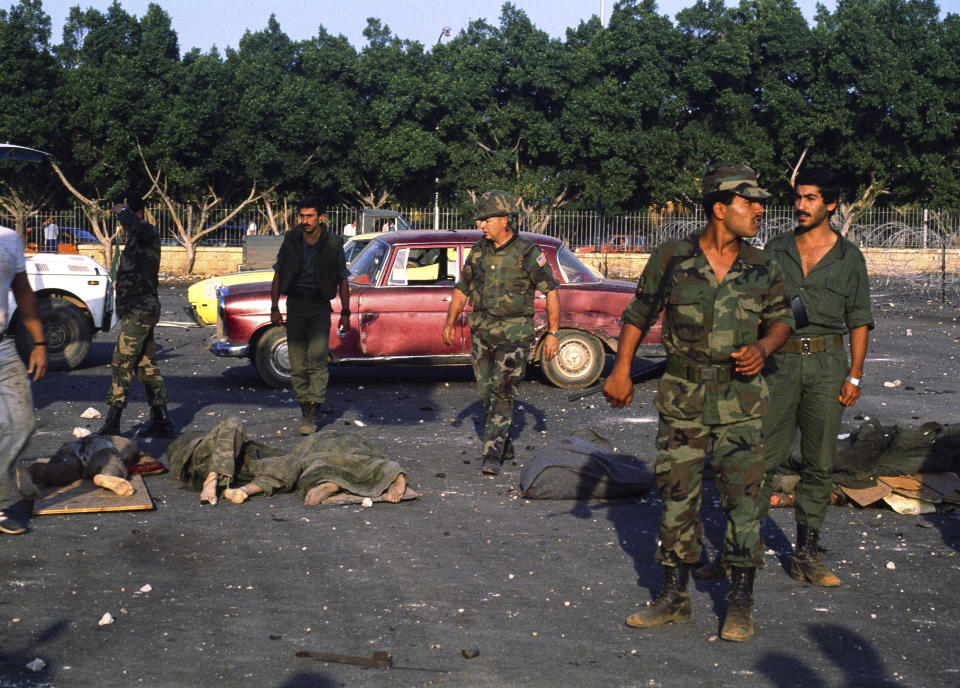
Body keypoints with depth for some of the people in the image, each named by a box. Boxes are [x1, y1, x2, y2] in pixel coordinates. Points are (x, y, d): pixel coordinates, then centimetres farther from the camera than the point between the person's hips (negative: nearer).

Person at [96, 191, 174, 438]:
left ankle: (112, 425, -9)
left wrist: (122, 211, -22)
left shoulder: (147, 234, -11)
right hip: (138, 311, 11)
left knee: (121, 366, -10)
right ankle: (161, 422, 15)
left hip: (139, 312, -11)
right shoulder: (136, 239, 19)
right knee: (147, 367, 12)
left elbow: (140, 226, -38)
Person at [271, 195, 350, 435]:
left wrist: (345, 312, 2)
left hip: (320, 307, -2)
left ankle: (312, 413, -15)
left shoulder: (333, 243, -1)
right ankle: (305, 407, 15)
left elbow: (343, 280, 6)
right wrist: (274, 308, 3)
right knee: (297, 362, 2)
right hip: (295, 305, 2)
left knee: (317, 357, -15)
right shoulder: (291, 240, 3)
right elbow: (278, 276, 10)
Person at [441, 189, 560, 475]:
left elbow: (551, 291, -8)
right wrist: (450, 322, 5)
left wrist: (553, 333, -11)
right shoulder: (478, 251, 5)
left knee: (502, 392, -11)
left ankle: (493, 455, -8)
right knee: (486, 392, 11)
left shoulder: (528, 253, -11)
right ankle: (505, 445, 28)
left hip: (514, 333, -6)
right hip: (481, 332, 6)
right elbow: (462, 289, 14)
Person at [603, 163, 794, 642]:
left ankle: (740, 604, 9)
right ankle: (674, 598, 18)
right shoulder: (672, 258, -4)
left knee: (742, 498, -2)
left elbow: (781, 319, 13)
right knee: (676, 498, 6)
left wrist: (762, 348, -8)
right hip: (682, 399, 0)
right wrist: (620, 371, 2)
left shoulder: (762, 270, 1)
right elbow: (639, 313, 6)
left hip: (739, 399, 0)